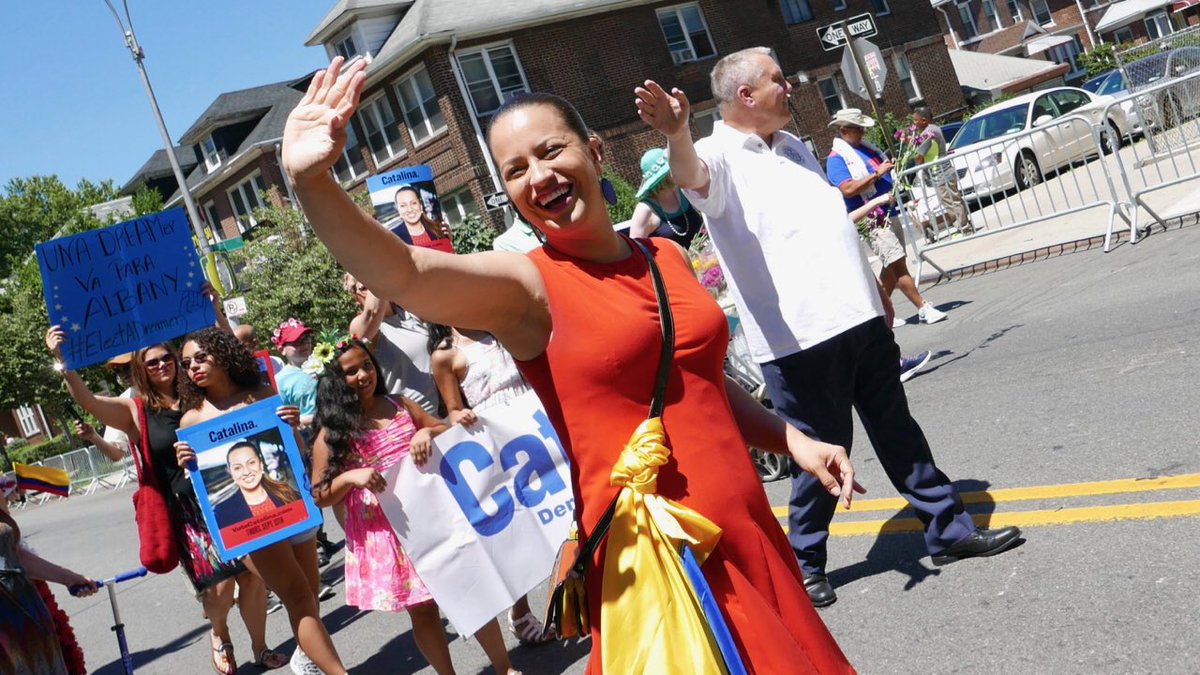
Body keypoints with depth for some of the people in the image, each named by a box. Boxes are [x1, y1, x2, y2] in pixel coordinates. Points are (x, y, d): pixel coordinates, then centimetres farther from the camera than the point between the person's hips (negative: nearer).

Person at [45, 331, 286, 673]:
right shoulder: (136, 410, 2)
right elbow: (87, 400, -11)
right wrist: (62, 360, -24)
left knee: (252, 575, 1)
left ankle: (260, 648, 22)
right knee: (221, 585, -8)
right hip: (186, 510, -2)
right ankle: (219, 635, 26)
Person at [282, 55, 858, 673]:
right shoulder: (524, 285, -10)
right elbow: (402, 274, -30)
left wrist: (793, 440, 15)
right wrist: (312, 182, -44)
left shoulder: (667, 258, 7)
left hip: (749, 532, 6)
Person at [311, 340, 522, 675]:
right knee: (422, 608, 5)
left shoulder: (399, 405, 7)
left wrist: (427, 432, -9)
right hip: (384, 532, -3)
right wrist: (350, 477, -20)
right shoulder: (332, 431, -1)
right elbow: (319, 497, -2)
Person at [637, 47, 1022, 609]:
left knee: (898, 431, 16)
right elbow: (691, 174, -35)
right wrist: (676, 136, -57)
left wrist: (872, 286, 27)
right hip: (798, 336, -7)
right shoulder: (720, 158, -9)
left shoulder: (794, 148, 17)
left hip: (861, 318, 8)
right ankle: (804, 566, 20)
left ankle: (950, 530, 29)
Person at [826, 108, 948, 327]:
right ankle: (923, 309, -5)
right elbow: (848, 189, -22)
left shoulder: (867, 147, 17)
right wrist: (877, 173, -22)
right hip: (873, 220, -9)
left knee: (892, 268, 10)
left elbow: (887, 174, 27)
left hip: (889, 214, 9)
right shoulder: (836, 158, -8)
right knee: (898, 264, -10)